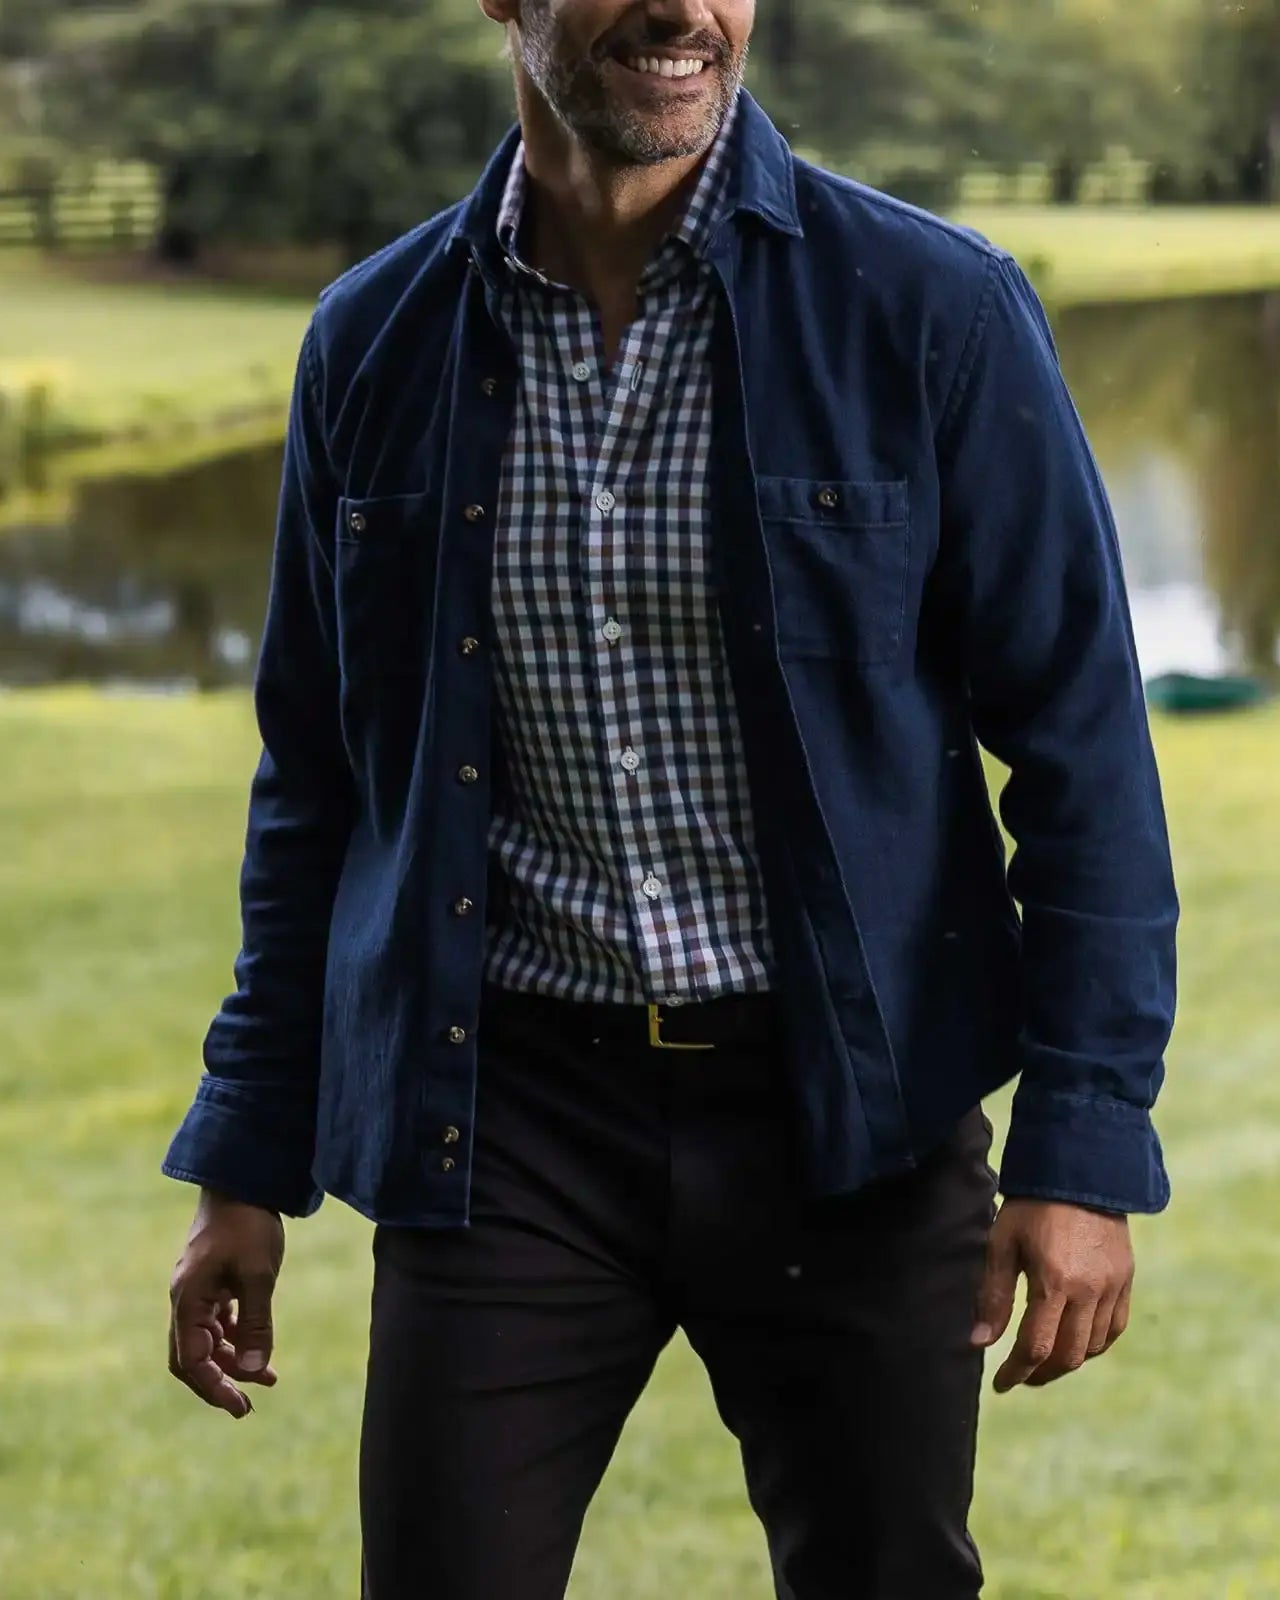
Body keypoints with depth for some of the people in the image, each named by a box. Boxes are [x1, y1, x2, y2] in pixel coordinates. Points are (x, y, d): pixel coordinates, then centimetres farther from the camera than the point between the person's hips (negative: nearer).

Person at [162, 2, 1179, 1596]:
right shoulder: (376, 342, 4)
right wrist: (248, 1163, 10)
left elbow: (1080, 753, -4)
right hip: (508, 1117, 2)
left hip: (846, 1110, -1)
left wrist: (1081, 1152, -10)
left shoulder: (932, 313, -5)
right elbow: (316, 782, 12)